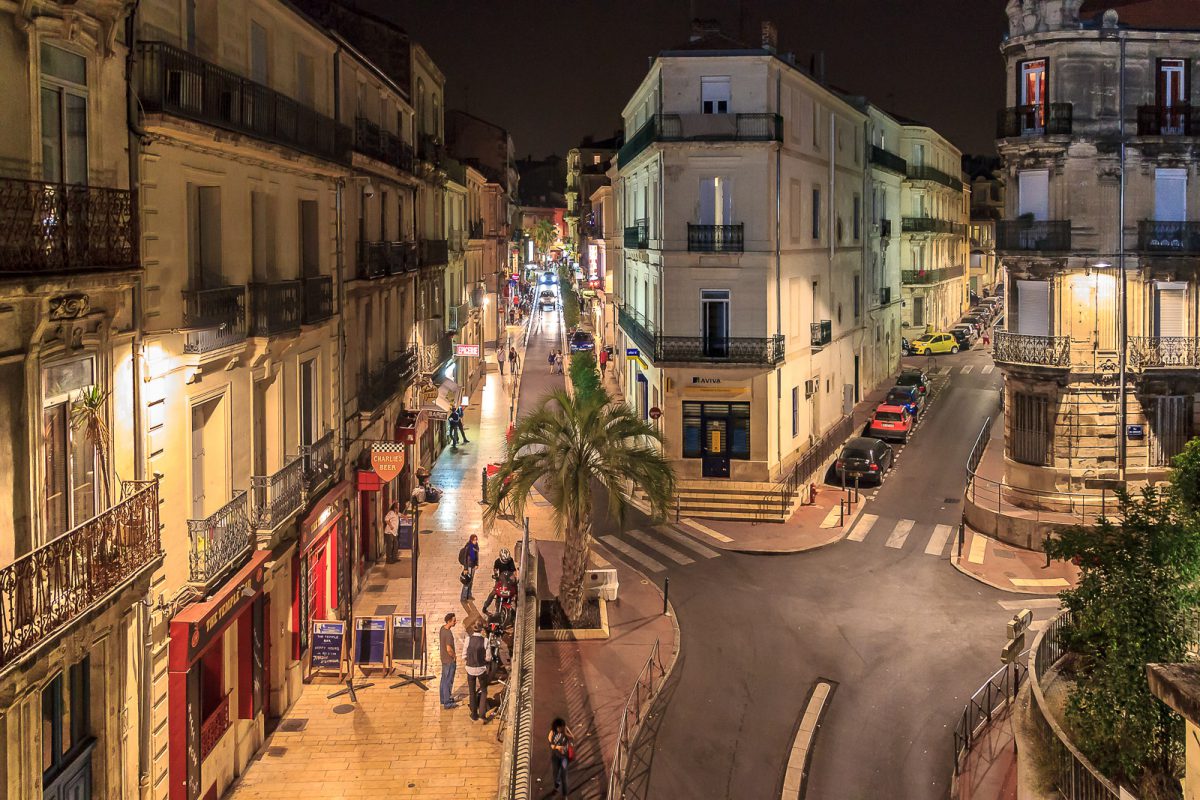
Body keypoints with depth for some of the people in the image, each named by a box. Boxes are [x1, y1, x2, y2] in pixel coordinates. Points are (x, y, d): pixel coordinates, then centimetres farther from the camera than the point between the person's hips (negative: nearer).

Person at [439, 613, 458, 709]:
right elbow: (449, 649, -29)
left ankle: (443, 699, 34)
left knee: (444, 679, 20)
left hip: (444, 659, 9)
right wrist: (454, 656, -13)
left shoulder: (442, 628, 1)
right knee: (448, 681, 0)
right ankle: (447, 703, 7)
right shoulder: (448, 634, -28)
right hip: (449, 660, -9)